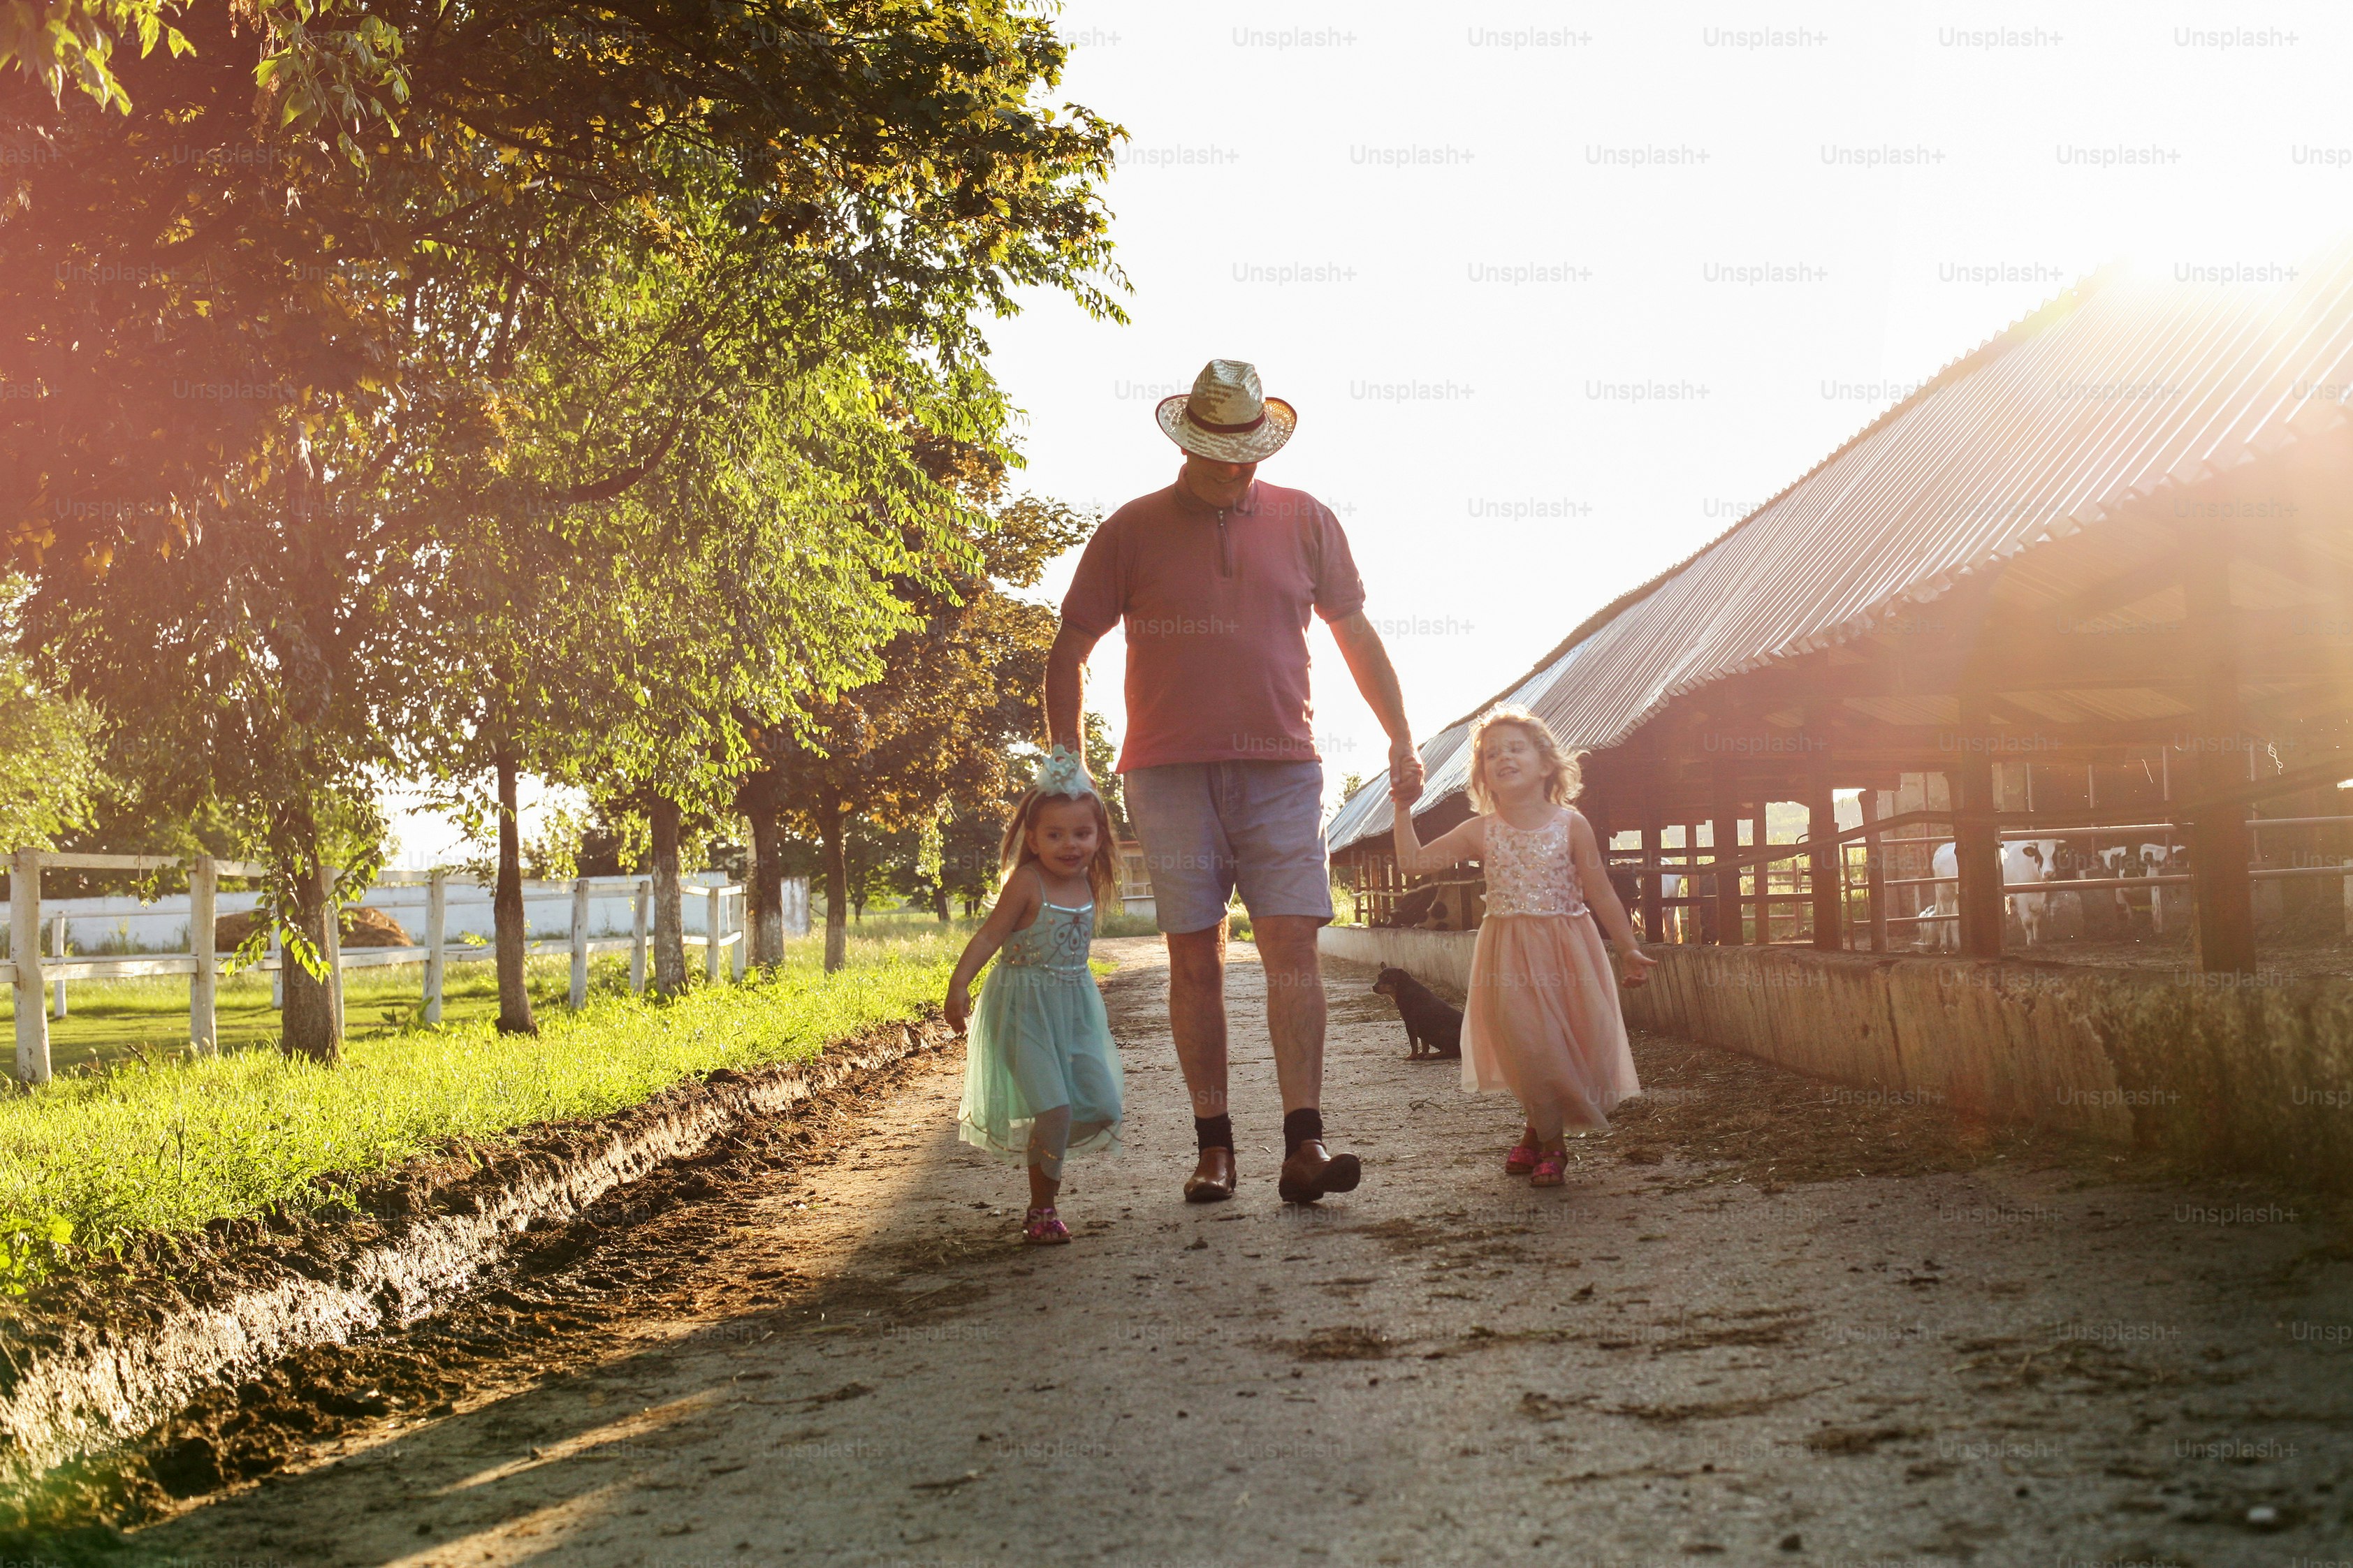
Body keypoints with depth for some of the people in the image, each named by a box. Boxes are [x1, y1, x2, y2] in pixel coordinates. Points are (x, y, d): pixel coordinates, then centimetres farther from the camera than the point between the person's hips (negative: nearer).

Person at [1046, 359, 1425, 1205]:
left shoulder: (1305, 521, 10)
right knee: (1194, 957, 0)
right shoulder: (1132, 530, 5)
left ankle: (1303, 1146, -10)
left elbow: (1356, 633, 18)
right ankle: (1213, 1147, 8)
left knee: (1292, 945, -8)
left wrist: (1401, 739, 15)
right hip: (1170, 774, -1)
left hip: (1280, 768, 1)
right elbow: (1069, 651, 8)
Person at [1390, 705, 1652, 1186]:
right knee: (1528, 1048, -4)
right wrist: (1403, 808, -7)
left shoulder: (1571, 824, -4)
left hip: (1567, 952, 0)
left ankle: (1539, 1133, 20)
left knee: (1576, 1046, -3)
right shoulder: (1482, 831, 0)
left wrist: (1628, 949, 3)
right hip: (1509, 960, 0)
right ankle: (1548, 1143, 17)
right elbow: (1413, 862, 0)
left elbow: (1601, 894, 2)